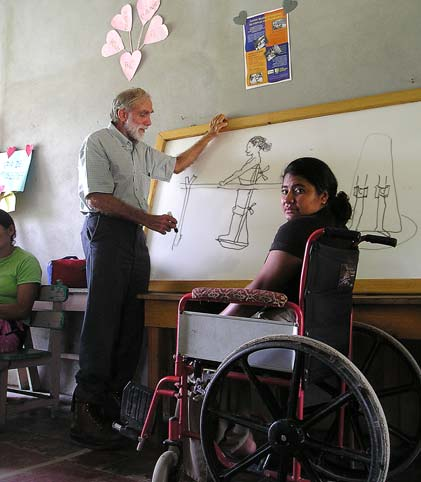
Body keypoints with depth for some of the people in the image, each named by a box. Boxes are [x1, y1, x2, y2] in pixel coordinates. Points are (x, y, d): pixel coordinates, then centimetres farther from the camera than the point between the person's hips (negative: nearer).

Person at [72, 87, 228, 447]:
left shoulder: (143, 152, 24)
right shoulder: (98, 142, 1)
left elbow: (176, 165, 39)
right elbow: (97, 198, -10)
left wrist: (210, 135, 38)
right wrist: (148, 218, -12)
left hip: (136, 236, 8)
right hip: (106, 229, -7)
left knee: (131, 322, 0)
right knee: (102, 319, -12)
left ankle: (113, 403, 3)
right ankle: (86, 408, -7)